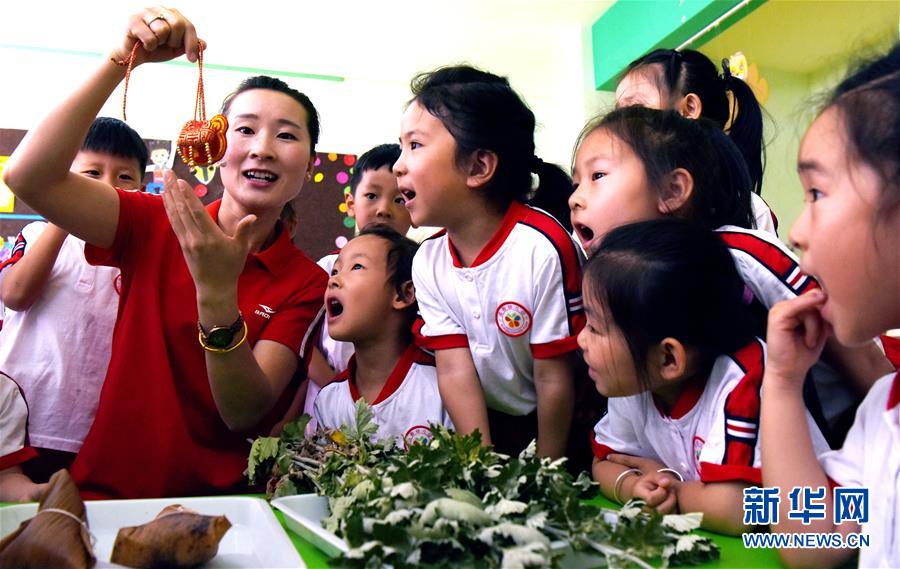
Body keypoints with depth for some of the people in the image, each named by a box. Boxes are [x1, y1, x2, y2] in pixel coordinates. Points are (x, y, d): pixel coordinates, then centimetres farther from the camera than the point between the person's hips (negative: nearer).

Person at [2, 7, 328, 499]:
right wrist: (123, 58, -22)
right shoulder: (156, 226, -1)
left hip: (216, 503, 1)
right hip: (105, 489, 0)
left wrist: (217, 297, -27)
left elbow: (243, 414, -13)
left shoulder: (307, 285, -5)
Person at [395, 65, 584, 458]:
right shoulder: (428, 262, -7)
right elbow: (455, 371, -8)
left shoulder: (544, 249, -25)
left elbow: (553, 380, -17)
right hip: (489, 426, 4)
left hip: (560, 426, -4)